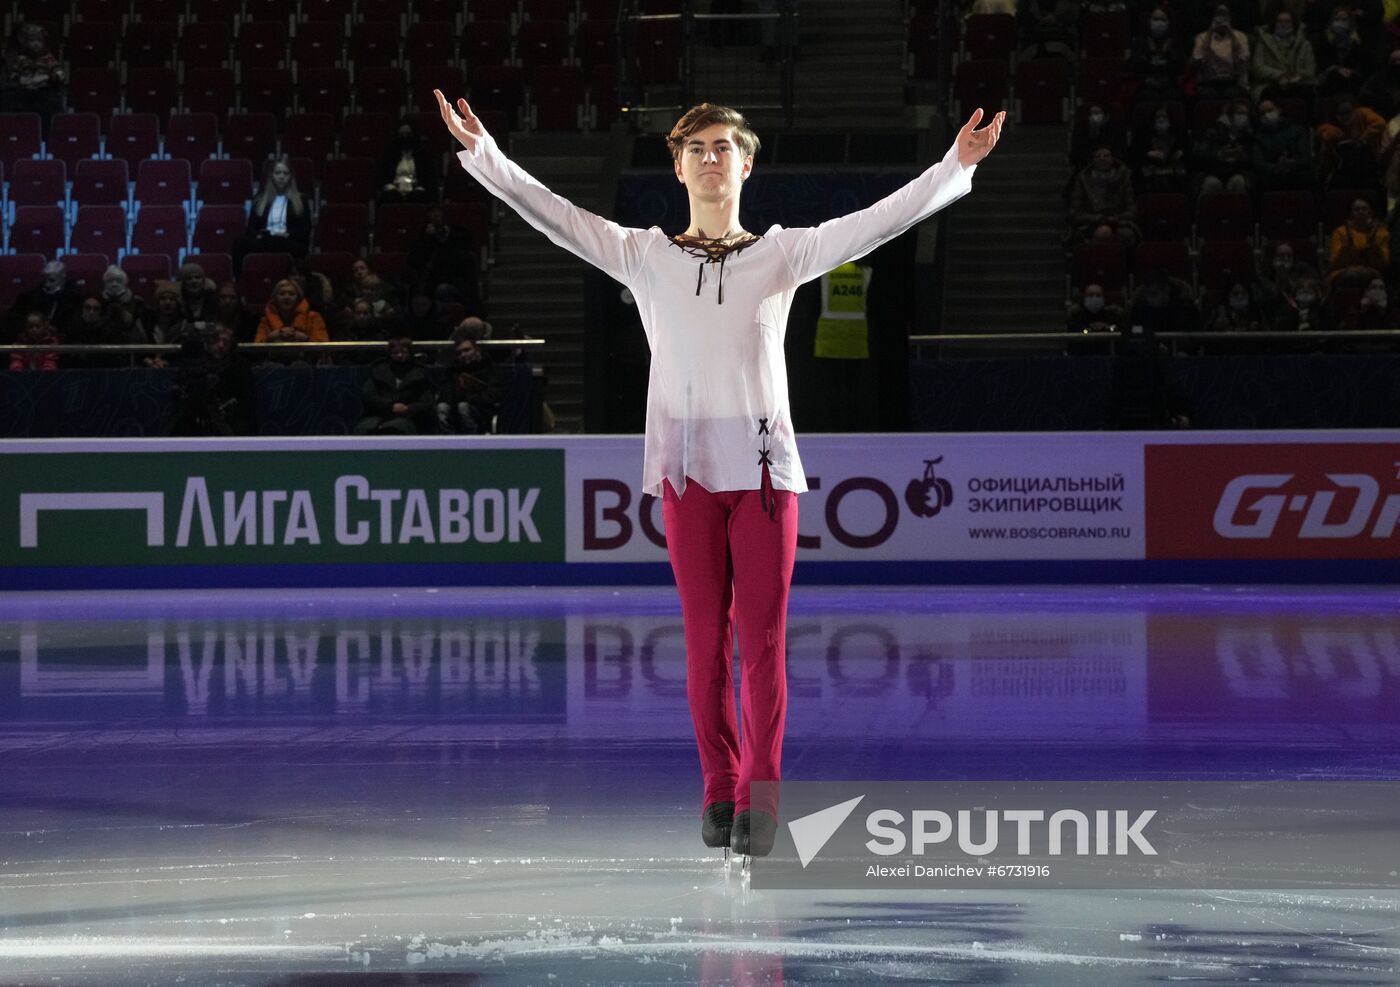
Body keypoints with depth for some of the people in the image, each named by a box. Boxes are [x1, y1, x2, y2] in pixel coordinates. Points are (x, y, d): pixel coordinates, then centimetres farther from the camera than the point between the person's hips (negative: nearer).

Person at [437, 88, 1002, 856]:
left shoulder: (782, 254, 7)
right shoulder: (644, 256, 8)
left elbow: (880, 221, 0)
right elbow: (554, 215, 2)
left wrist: (955, 166, -9)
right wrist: (483, 156, -7)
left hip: (765, 467, 0)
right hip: (687, 470, 1)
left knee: (763, 639, -3)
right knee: (705, 640, 3)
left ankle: (759, 798, 3)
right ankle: (719, 791, 12)